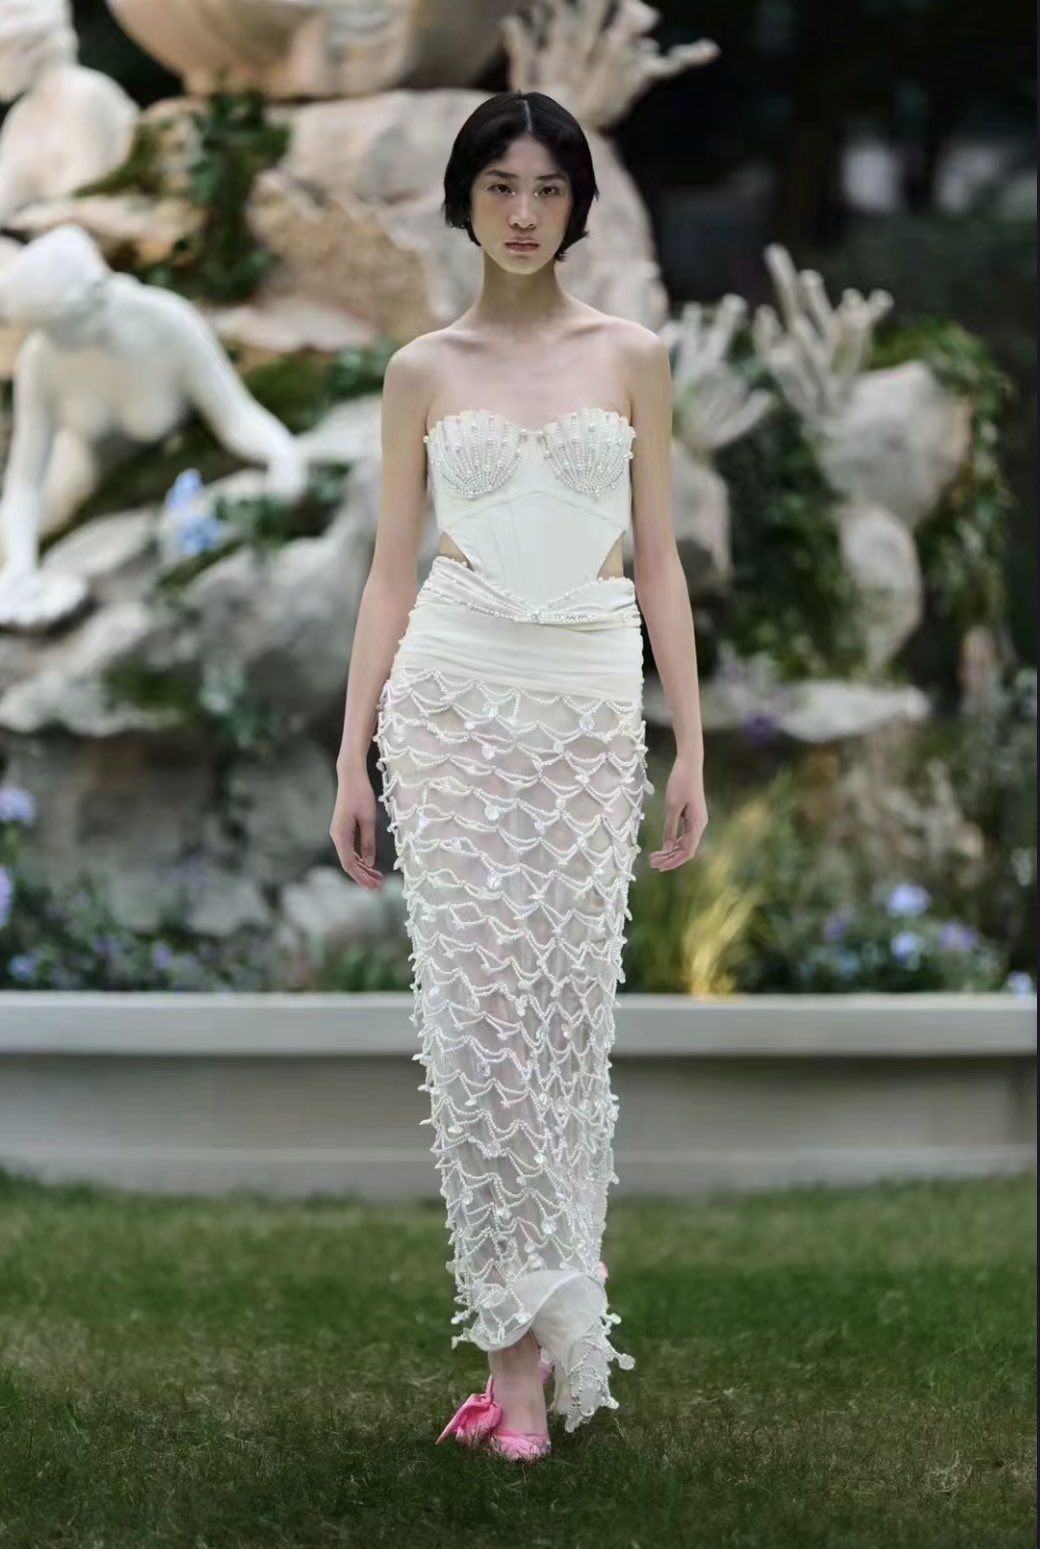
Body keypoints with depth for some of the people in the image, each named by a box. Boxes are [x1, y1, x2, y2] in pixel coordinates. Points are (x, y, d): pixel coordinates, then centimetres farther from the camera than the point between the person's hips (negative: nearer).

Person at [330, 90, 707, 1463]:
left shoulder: (631, 357, 8)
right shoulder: (423, 371, 7)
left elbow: (659, 562, 8)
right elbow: (392, 571, 8)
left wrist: (692, 749, 2)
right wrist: (353, 757, 3)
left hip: (591, 709, 0)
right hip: (454, 697, 0)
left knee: (567, 1012, -1)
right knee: (476, 1013, -6)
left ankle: (536, 1328, 7)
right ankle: (528, 1340, -1)